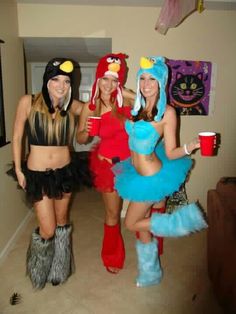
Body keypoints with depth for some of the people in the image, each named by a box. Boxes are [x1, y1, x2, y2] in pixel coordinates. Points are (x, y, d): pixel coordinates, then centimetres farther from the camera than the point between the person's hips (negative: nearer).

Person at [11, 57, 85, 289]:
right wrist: (18, 170, -2)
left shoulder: (71, 106, -4)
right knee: (48, 230, 2)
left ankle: (59, 269, 46)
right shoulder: (29, 102, -10)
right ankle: (38, 270, 39)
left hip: (64, 172, 3)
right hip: (37, 175, -3)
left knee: (62, 222, 18)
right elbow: (17, 137, -4)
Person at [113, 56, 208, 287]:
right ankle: (150, 275, 41)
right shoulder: (138, 106, 3)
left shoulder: (167, 112, -15)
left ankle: (179, 221, 16)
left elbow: (170, 153, -12)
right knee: (143, 228, 20)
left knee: (132, 224, 8)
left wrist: (190, 147, -32)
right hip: (136, 171, 7)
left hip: (151, 177, -7)